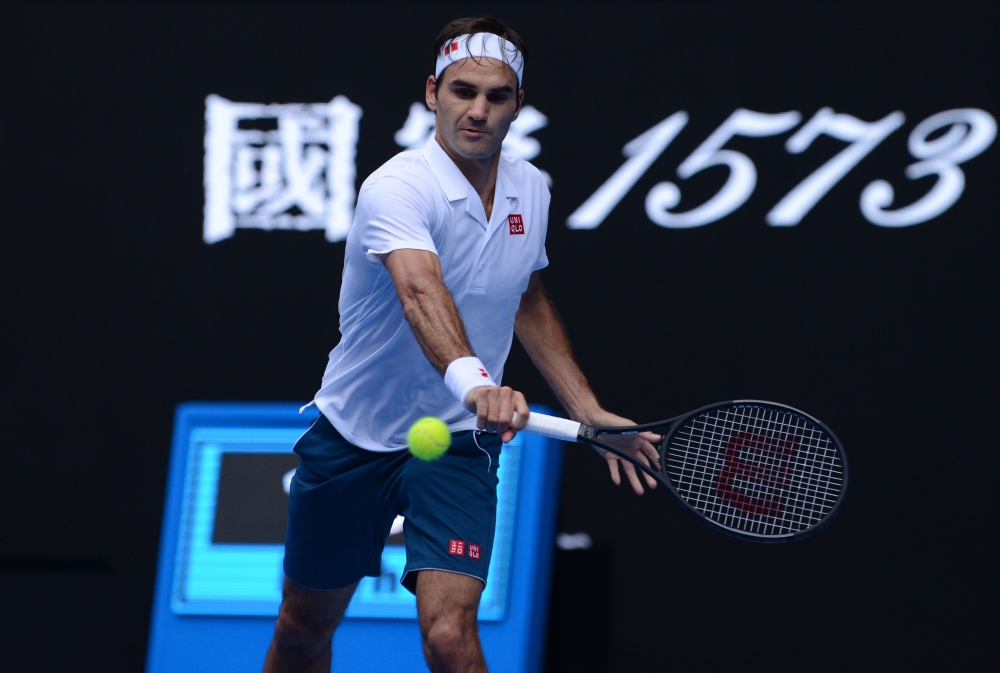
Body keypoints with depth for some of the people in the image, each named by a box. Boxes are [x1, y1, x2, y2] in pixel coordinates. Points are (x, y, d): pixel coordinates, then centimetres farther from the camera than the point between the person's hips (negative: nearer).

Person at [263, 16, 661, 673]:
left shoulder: (531, 189, -1)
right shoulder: (397, 188, -23)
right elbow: (421, 292, -43)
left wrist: (589, 411, 10)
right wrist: (472, 379, -62)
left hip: (460, 441, 3)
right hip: (351, 439, -2)